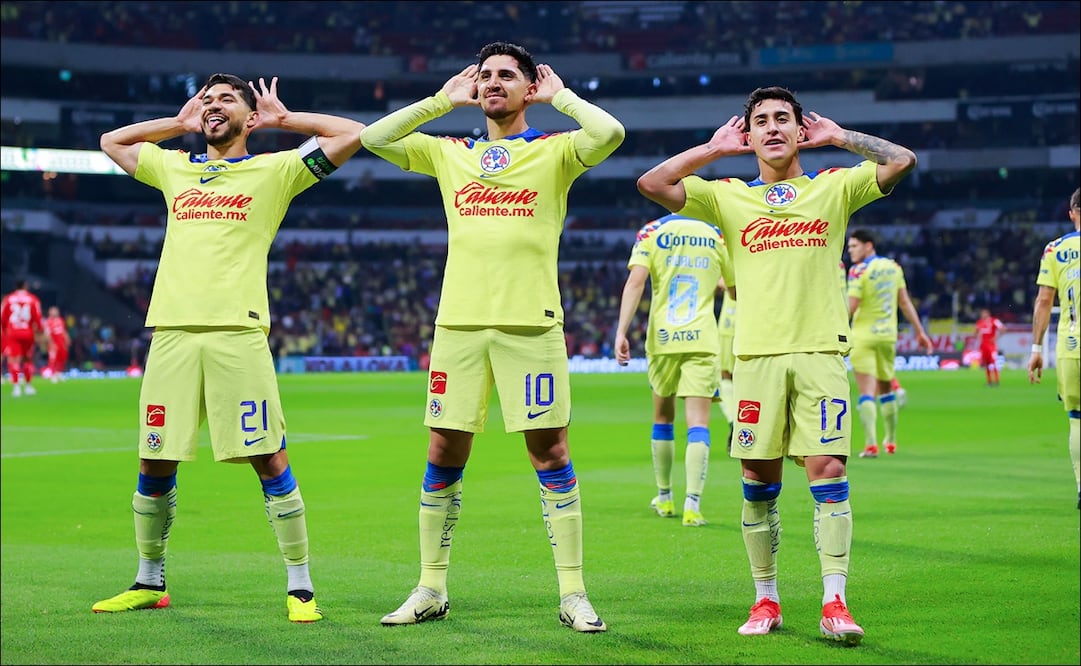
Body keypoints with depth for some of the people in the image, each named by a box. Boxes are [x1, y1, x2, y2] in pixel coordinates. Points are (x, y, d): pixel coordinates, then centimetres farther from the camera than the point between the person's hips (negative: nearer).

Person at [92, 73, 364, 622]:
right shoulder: (175, 169, 22)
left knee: (268, 460, -6)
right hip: (171, 332, 4)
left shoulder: (274, 170, 9)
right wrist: (179, 123, 28)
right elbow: (111, 141, 37)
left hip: (236, 334, -4)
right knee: (154, 466, 7)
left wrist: (282, 119, 13)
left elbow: (352, 133, 5)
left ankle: (300, 587, 1)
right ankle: (150, 582, 22)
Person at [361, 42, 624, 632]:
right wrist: (442, 100, 11)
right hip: (458, 321, 3)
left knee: (550, 454, -3)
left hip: (530, 324, -3)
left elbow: (609, 133, -14)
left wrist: (558, 96, 1)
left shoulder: (553, 152, 5)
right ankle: (431, 589, 16)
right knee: (443, 455, 5)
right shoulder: (450, 153, 16)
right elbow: (373, 138, 12)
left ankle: (573, 594, 2)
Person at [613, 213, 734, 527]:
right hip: (702, 341, -1)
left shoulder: (652, 231, 1)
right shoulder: (716, 236, 5)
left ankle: (664, 498, 27)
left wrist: (621, 331, -13)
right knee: (698, 423, -4)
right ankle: (692, 505, -15)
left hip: (661, 338, 1)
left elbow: (635, 281, -11)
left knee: (663, 417, 17)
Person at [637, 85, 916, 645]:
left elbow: (902, 161, -1)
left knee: (828, 470, -11)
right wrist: (714, 148, 7)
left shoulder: (834, 188, 10)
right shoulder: (728, 197, 12)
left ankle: (834, 602, -9)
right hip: (757, 355, 1)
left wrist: (838, 136, 5)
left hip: (820, 352, -1)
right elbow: (652, 183, 4)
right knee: (759, 481, 2)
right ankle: (765, 600, 14)